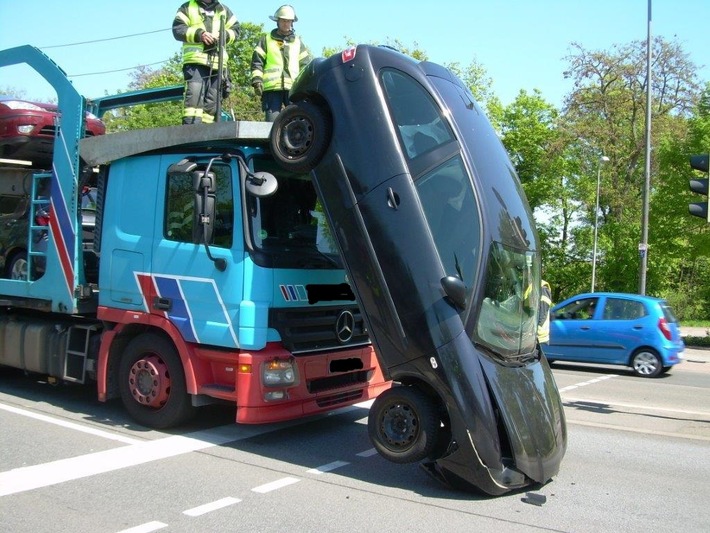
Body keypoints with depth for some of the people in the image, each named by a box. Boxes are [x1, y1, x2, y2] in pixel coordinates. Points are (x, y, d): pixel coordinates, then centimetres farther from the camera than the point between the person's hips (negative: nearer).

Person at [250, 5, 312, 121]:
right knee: (272, 122, -7)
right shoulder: (266, 39, 17)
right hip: (272, 87, -1)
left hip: (294, 87, 1)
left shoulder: (298, 42, 23)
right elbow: (257, 61, 10)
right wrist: (257, 80, -4)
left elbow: (306, 63, 19)